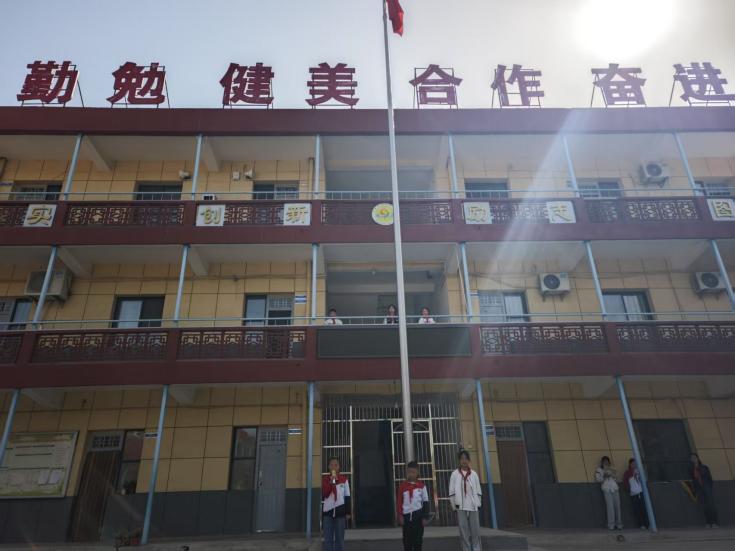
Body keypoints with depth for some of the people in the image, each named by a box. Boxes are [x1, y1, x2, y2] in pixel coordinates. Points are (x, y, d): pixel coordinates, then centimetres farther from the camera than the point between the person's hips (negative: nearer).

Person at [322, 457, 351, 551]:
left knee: (339, 538, 5)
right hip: (327, 511, 0)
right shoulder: (324, 479, 5)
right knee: (328, 538, 2)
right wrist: (330, 482, -15)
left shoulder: (344, 479, 5)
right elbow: (323, 495, -6)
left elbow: (347, 496, 6)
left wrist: (348, 512, 2)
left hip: (340, 511, 0)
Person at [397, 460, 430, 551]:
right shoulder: (402, 485, 1)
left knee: (418, 539, 6)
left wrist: (425, 517, -1)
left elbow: (425, 502, 3)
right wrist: (400, 515, -2)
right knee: (407, 539, 6)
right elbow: (399, 501, 4)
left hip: (418, 515, -1)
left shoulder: (421, 485, -1)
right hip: (406, 515, 1)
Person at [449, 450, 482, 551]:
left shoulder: (474, 474, 7)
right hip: (461, 507, -1)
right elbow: (452, 492, 1)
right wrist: (455, 505, -3)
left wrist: (478, 504, 2)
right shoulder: (455, 474, 2)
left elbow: (478, 491, 9)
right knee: (464, 533, 1)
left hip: (473, 507, 1)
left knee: (475, 532, 3)